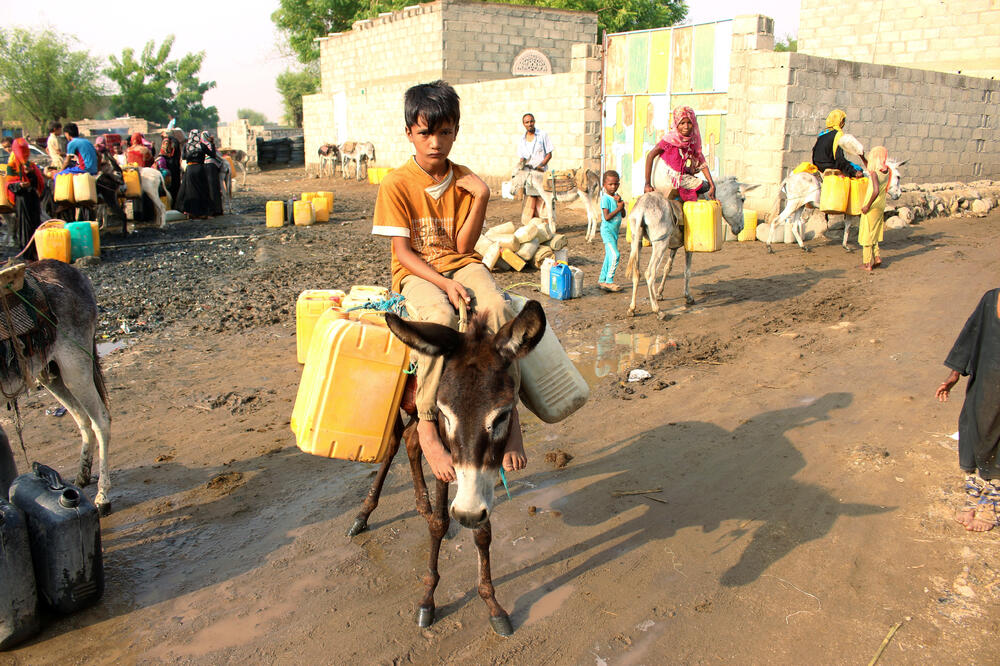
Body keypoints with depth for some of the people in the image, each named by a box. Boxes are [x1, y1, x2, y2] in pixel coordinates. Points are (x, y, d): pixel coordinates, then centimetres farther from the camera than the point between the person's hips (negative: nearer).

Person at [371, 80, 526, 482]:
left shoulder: (464, 181, 5)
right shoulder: (396, 185, -5)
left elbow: (462, 246, -1)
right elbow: (402, 252, -10)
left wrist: (481, 198, -11)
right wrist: (443, 283, -24)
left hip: (460, 265, 3)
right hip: (416, 273, -3)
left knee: (495, 306, -31)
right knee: (440, 316, -38)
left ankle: (507, 411, -21)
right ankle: (427, 422, -26)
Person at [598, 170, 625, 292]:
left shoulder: (617, 197, 9)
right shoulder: (605, 198, -14)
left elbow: (623, 215, 6)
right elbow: (607, 217, -21)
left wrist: (620, 203, -8)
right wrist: (619, 208, -16)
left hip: (615, 231, 8)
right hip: (607, 230, -8)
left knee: (609, 256, 12)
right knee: (615, 255, -16)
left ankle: (602, 280, 22)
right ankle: (609, 281, -11)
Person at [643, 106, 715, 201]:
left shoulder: (693, 139, -2)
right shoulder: (670, 139, -19)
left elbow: (702, 163, -1)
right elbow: (650, 156, -18)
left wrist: (712, 185, -7)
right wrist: (647, 184, -21)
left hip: (683, 177, 7)